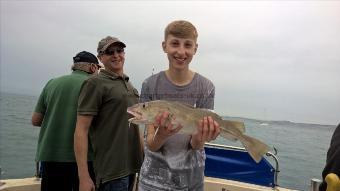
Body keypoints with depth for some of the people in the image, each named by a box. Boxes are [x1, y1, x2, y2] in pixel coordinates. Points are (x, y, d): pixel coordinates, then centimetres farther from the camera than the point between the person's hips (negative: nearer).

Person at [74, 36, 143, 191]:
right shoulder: (96, 83, -10)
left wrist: (143, 156, 15)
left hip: (132, 166, 7)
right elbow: (81, 130, -15)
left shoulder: (129, 85, 14)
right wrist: (83, 177, -19)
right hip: (111, 171, -7)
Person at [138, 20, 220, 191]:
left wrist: (199, 138, -32)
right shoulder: (150, 85, -10)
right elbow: (151, 144, -12)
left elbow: (195, 145, -11)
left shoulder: (206, 87, -10)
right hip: (155, 177, 0)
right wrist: (161, 135, -32)